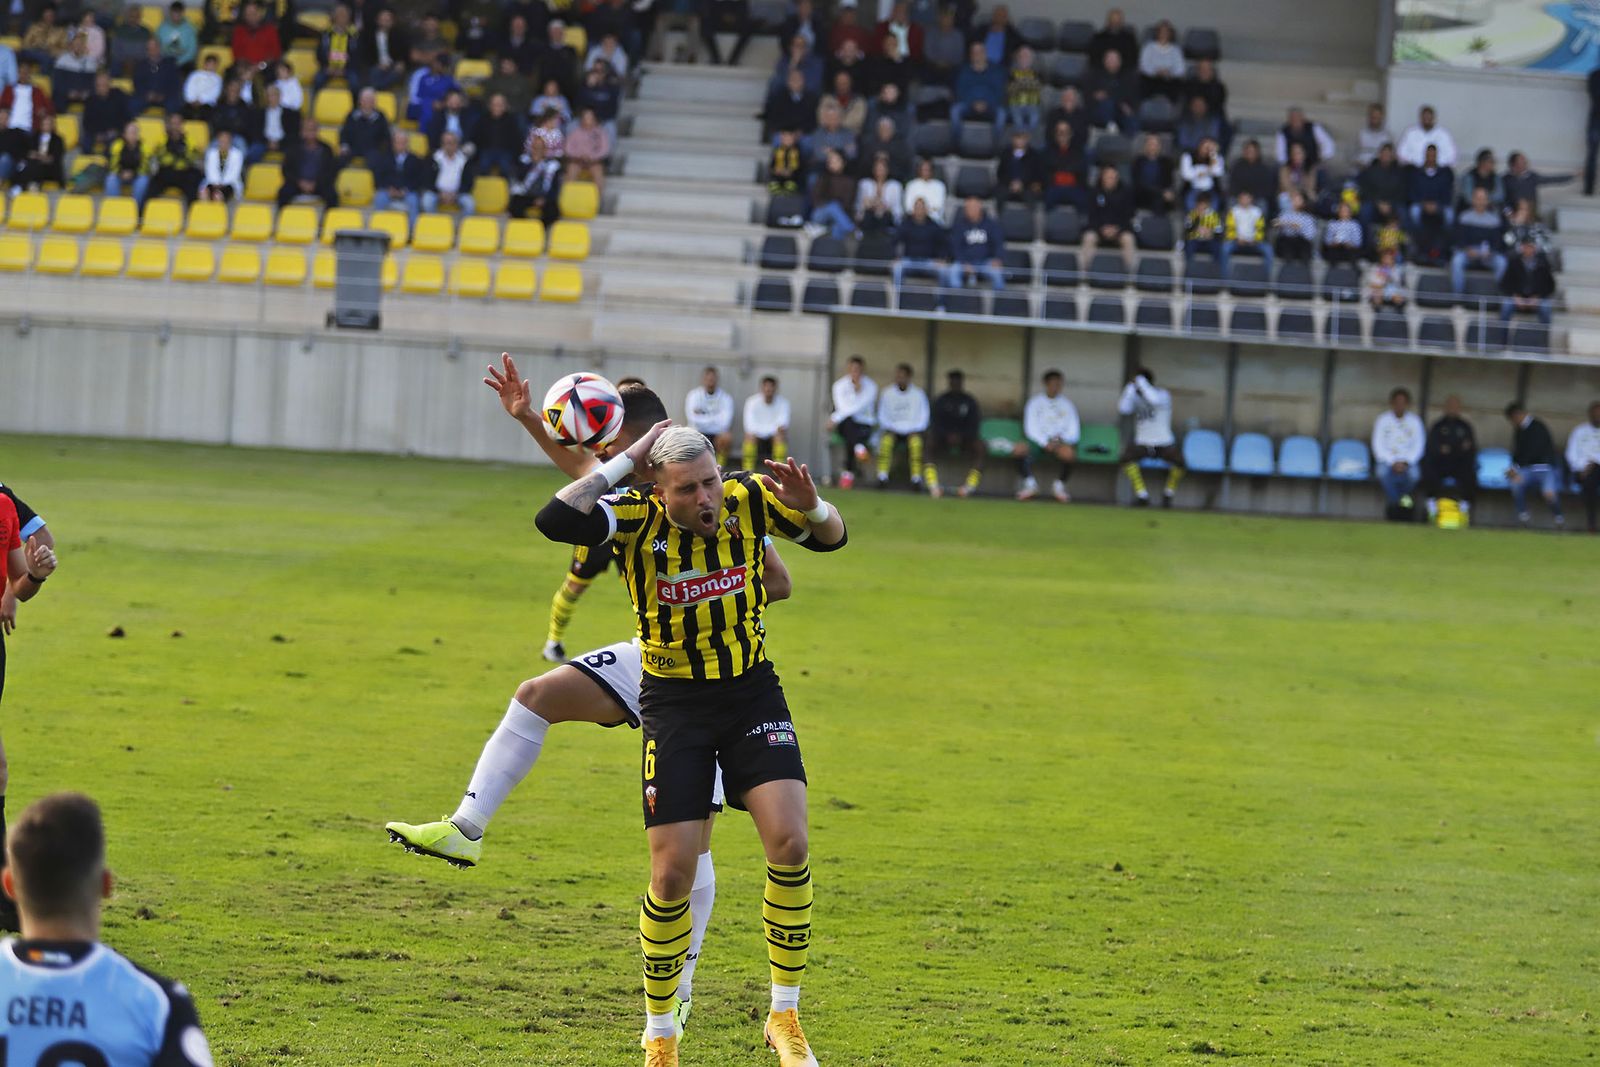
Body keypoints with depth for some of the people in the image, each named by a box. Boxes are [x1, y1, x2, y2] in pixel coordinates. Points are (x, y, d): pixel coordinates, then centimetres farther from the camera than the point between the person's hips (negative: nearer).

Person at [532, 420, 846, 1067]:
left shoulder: (748, 499, -10)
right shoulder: (637, 518, -17)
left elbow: (831, 537, 4)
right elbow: (555, 521, -35)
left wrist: (812, 506, -19)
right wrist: (625, 463, -29)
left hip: (753, 692, 2)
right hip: (674, 704, -2)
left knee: (788, 844, -15)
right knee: (672, 874, -4)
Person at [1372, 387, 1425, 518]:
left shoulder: (1415, 421, 7)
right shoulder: (1383, 420, 5)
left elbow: (1419, 446, 3)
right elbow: (1378, 446, -1)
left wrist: (1405, 463, -13)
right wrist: (1393, 463, -14)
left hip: (1408, 462, 0)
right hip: (1386, 461, 0)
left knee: (1414, 473, -35)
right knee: (1383, 472, -36)